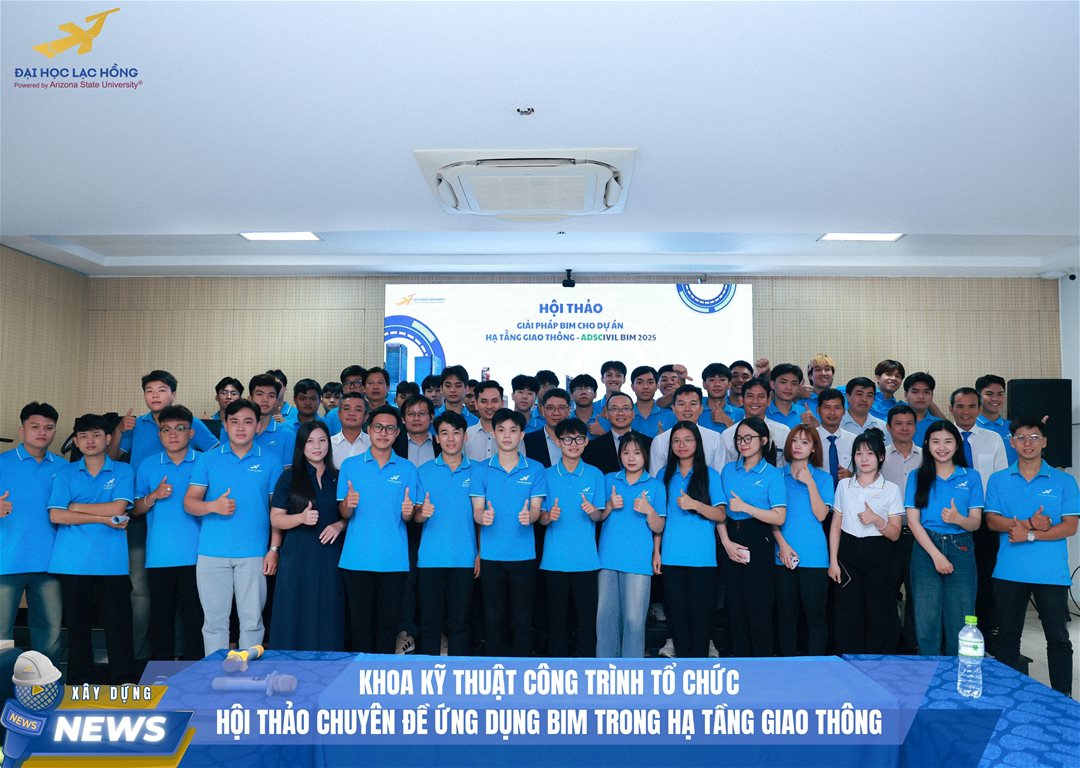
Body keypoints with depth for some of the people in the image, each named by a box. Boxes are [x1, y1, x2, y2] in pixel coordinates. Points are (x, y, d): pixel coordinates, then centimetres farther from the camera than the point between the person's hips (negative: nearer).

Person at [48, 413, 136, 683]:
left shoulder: (123, 471, 6)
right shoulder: (66, 473, 9)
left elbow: (118, 508, -9)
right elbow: (56, 515, -3)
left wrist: (77, 507, -3)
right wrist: (102, 519, -9)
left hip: (112, 562, -1)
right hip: (73, 562, 1)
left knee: (118, 622, 0)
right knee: (77, 623, 8)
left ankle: (125, 681, 10)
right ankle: (80, 682, 20)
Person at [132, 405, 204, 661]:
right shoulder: (147, 465, 10)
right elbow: (136, 509, 11)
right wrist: (153, 496, -7)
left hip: (195, 555, -2)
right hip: (159, 556, 2)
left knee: (195, 617, -1)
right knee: (161, 617, 7)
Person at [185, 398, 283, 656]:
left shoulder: (270, 459, 4)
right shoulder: (208, 459, 7)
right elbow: (189, 502, 5)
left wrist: (274, 549, -2)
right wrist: (213, 506, -16)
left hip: (254, 553, -1)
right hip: (212, 553, 1)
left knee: (252, 620, 4)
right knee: (214, 620, 6)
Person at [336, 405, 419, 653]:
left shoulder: (407, 469, 6)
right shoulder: (350, 466, 6)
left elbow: (410, 515, 7)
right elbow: (344, 514, 3)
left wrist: (408, 512, -16)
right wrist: (348, 504, -19)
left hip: (394, 560, 0)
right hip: (357, 559, 0)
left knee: (389, 621, 4)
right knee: (360, 620, 4)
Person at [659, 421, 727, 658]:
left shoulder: (710, 475, 3)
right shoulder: (665, 475, 10)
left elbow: (720, 515, -2)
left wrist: (695, 504, -19)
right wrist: (657, 552, 3)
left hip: (702, 557, -2)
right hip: (671, 556, 2)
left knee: (700, 612, 0)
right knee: (676, 611, 5)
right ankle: (682, 658, 16)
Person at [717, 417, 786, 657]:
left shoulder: (772, 474, -4)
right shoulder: (728, 470, 7)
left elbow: (779, 517, -13)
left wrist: (745, 507, -16)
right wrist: (726, 542, -7)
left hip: (759, 541, -4)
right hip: (731, 540, 4)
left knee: (758, 608, -1)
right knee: (735, 607, 10)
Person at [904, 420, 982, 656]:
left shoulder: (971, 477, 7)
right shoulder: (917, 477, 6)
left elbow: (975, 522, 4)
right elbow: (913, 521, -1)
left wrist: (958, 519, -20)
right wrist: (936, 555, -11)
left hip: (961, 550, 1)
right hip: (926, 550, 0)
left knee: (960, 623, 0)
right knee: (927, 621, 1)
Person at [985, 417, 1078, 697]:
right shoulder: (998, 480, 7)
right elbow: (993, 521, -1)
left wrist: (1030, 534, -15)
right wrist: (1030, 523, -16)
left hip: (1052, 573, -1)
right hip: (1009, 571, 1)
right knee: (1008, 635, 11)